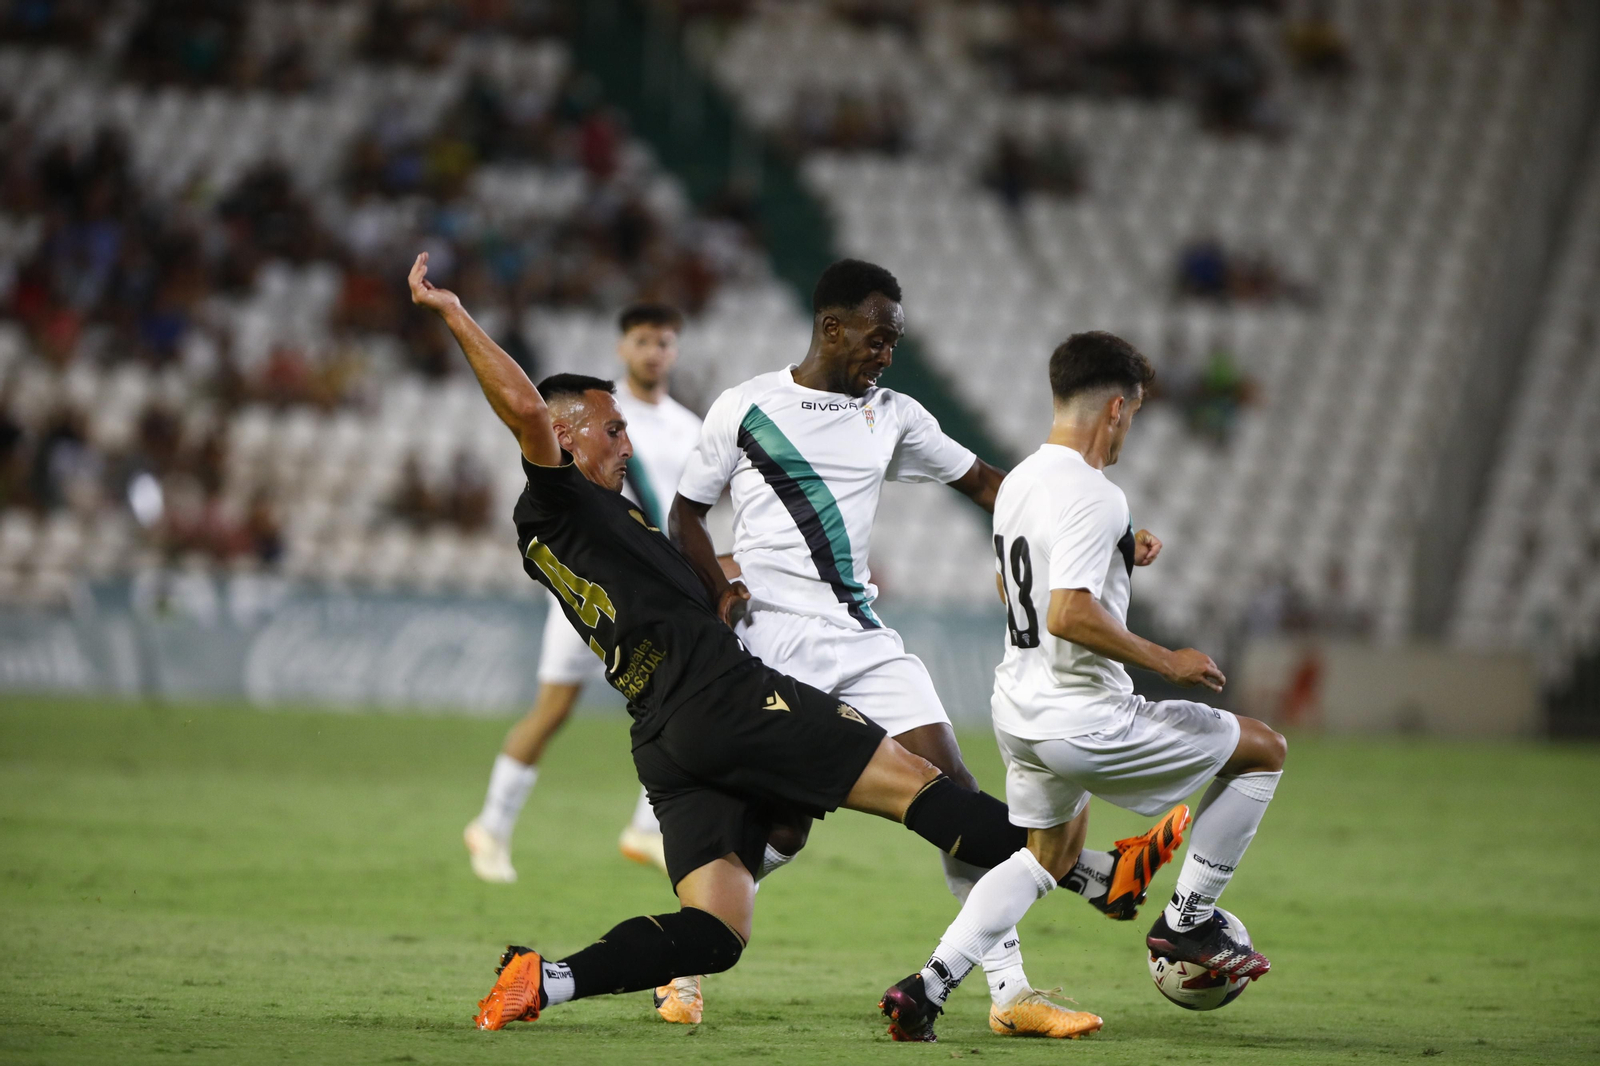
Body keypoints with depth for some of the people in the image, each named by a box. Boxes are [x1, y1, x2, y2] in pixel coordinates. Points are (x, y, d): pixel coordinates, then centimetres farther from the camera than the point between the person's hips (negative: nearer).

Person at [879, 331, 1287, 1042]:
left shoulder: (1019, 482, 10)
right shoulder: (1092, 496, -20)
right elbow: (1069, 615, -29)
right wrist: (1164, 660, -20)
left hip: (1018, 709, 9)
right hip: (1081, 720, -9)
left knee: (1049, 854, 28)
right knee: (1264, 751, 6)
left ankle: (928, 985, 13)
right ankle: (1186, 922, 12)